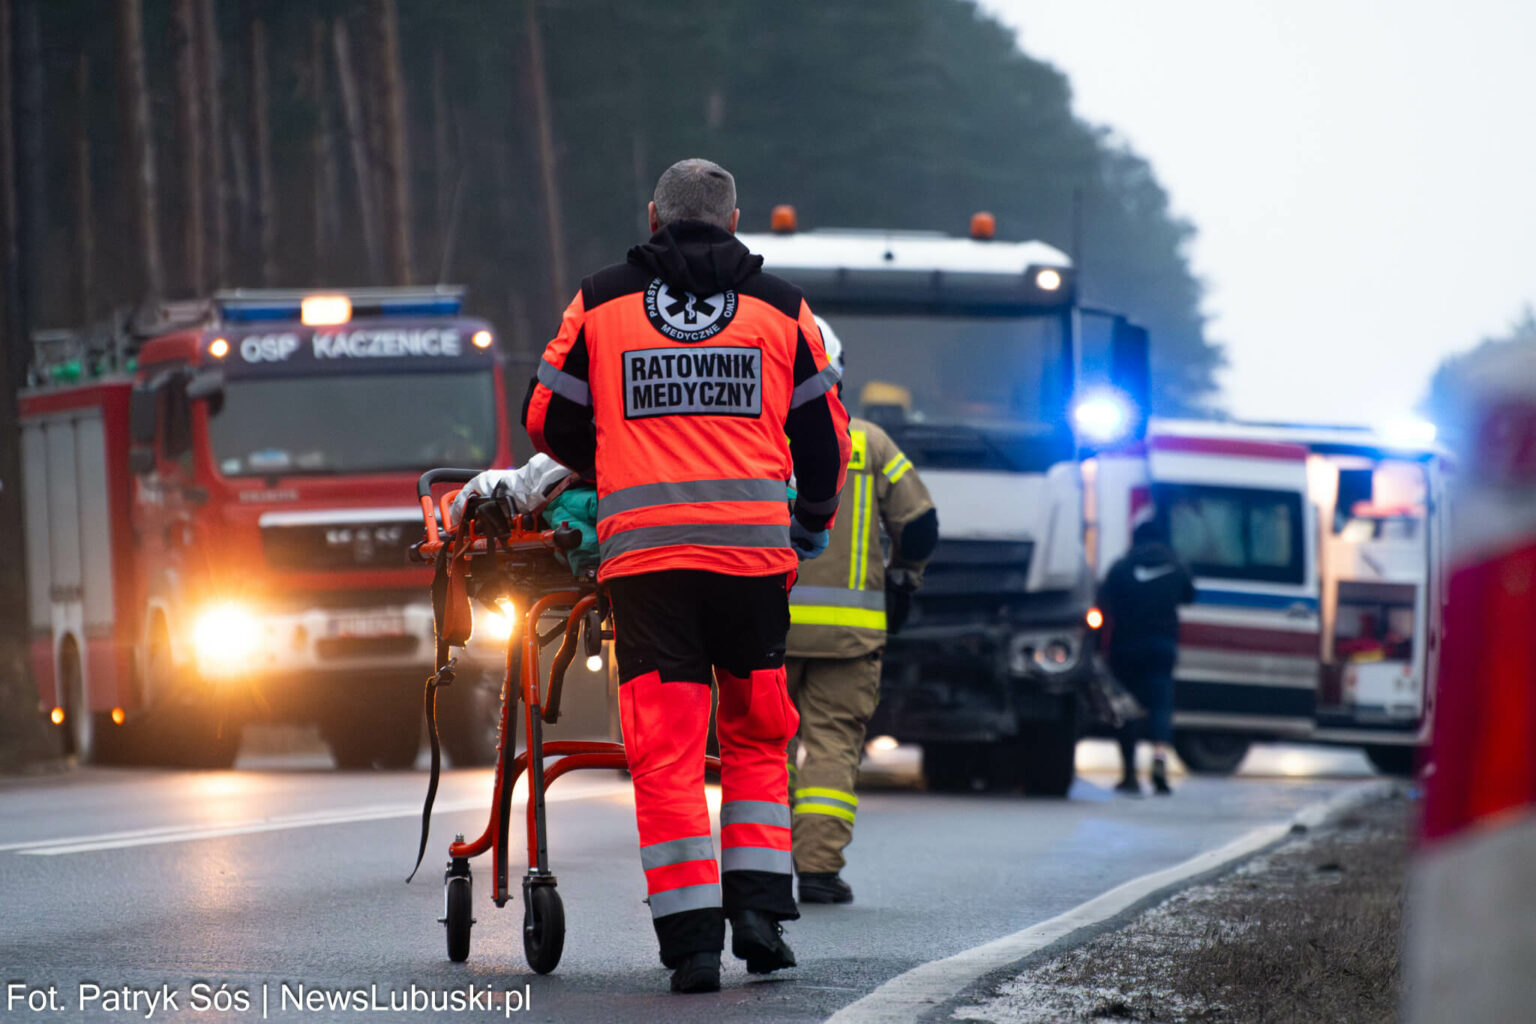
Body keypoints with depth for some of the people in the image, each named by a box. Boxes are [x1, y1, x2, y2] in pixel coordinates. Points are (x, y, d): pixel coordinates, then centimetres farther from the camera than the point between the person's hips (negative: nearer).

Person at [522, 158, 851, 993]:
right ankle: (759, 908, 7)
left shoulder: (601, 302, 8)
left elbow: (550, 420, 15)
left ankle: (691, 935, -6)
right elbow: (824, 434, 15)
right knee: (755, 735, 17)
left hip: (643, 547, -1)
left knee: (665, 747, 0)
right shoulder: (779, 307, 10)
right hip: (753, 546, 1)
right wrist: (813, 525, 32)